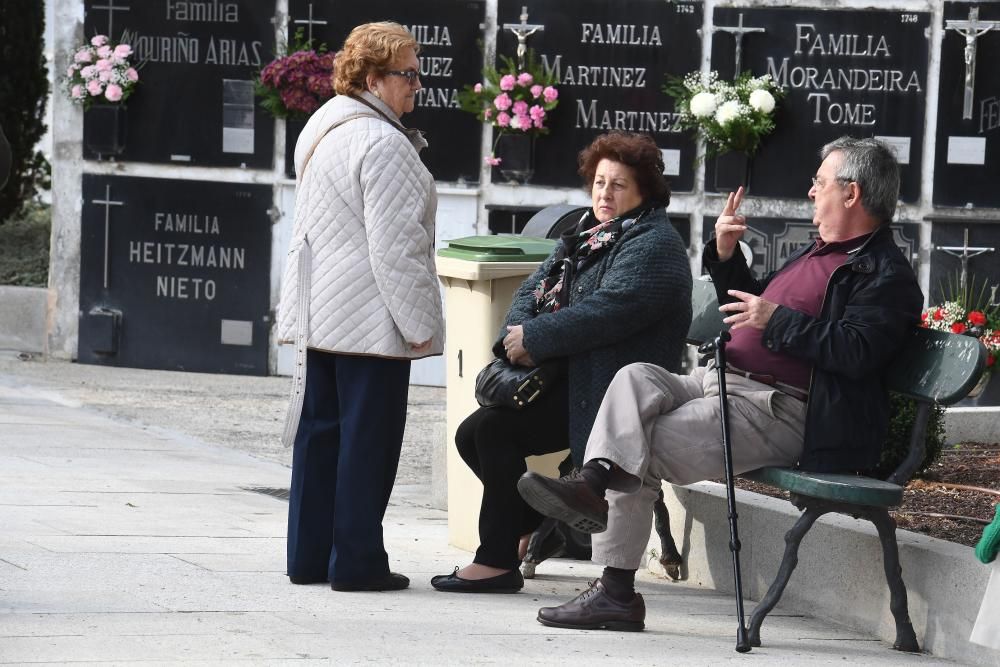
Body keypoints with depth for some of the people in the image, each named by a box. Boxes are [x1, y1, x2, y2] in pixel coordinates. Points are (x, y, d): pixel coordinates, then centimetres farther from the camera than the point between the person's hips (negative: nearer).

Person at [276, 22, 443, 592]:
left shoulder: (324, 131, 15)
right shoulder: (382, 144, -17)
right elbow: (394, 245, -19)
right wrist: (418, 321, -15)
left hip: (320, 310, 10)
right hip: (370, 319, -10)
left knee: (319, 432, 12)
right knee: (368, 436, -3)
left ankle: (309, 556, 16)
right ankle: (356, 561, -1)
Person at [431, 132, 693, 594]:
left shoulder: (653, 245, -11)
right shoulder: (586, 235, 20)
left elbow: (606, 310, -24)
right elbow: (534, 290, 14)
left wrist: (535, 339, -21)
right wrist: (518, 333, -9)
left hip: (602, 394, -10)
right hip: (563, 380, 10)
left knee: (494, 429, -21)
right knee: (472, 435, 2)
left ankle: (499, 560, -16)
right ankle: (541, 527, 15)